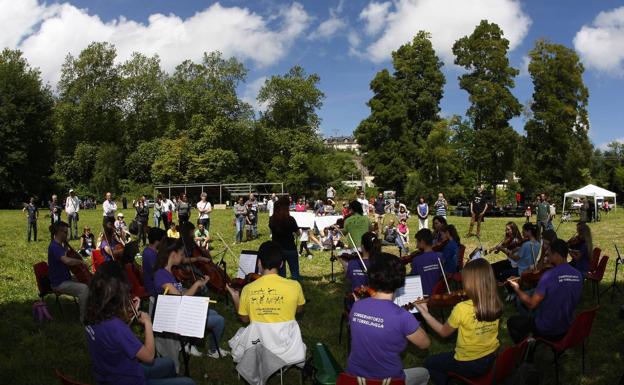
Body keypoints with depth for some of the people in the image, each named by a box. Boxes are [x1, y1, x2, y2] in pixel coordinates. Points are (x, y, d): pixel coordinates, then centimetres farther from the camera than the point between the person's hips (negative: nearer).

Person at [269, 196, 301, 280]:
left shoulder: (272, 219, -5)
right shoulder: (290, 219, -16)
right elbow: (298, 232, -4)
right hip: (290, 249, -4)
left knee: (281, 274, 12)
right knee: (295, 273, 7)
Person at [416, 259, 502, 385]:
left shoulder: (462, 308, -29)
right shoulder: (496, 303, -13)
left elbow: (444, 332, -12)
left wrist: (424, 312, -6)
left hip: (468, 365, -6)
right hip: (491, 359, 6)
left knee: (429, 363, 20)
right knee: (449, 355, 33)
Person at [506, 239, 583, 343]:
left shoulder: (548, 276, -26)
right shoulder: (578, 275, -7)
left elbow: (531, 304, -24)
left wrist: (517, 289, -8)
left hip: (547, 330, -6)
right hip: (567, 329, 7)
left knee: (512, 321, 13)